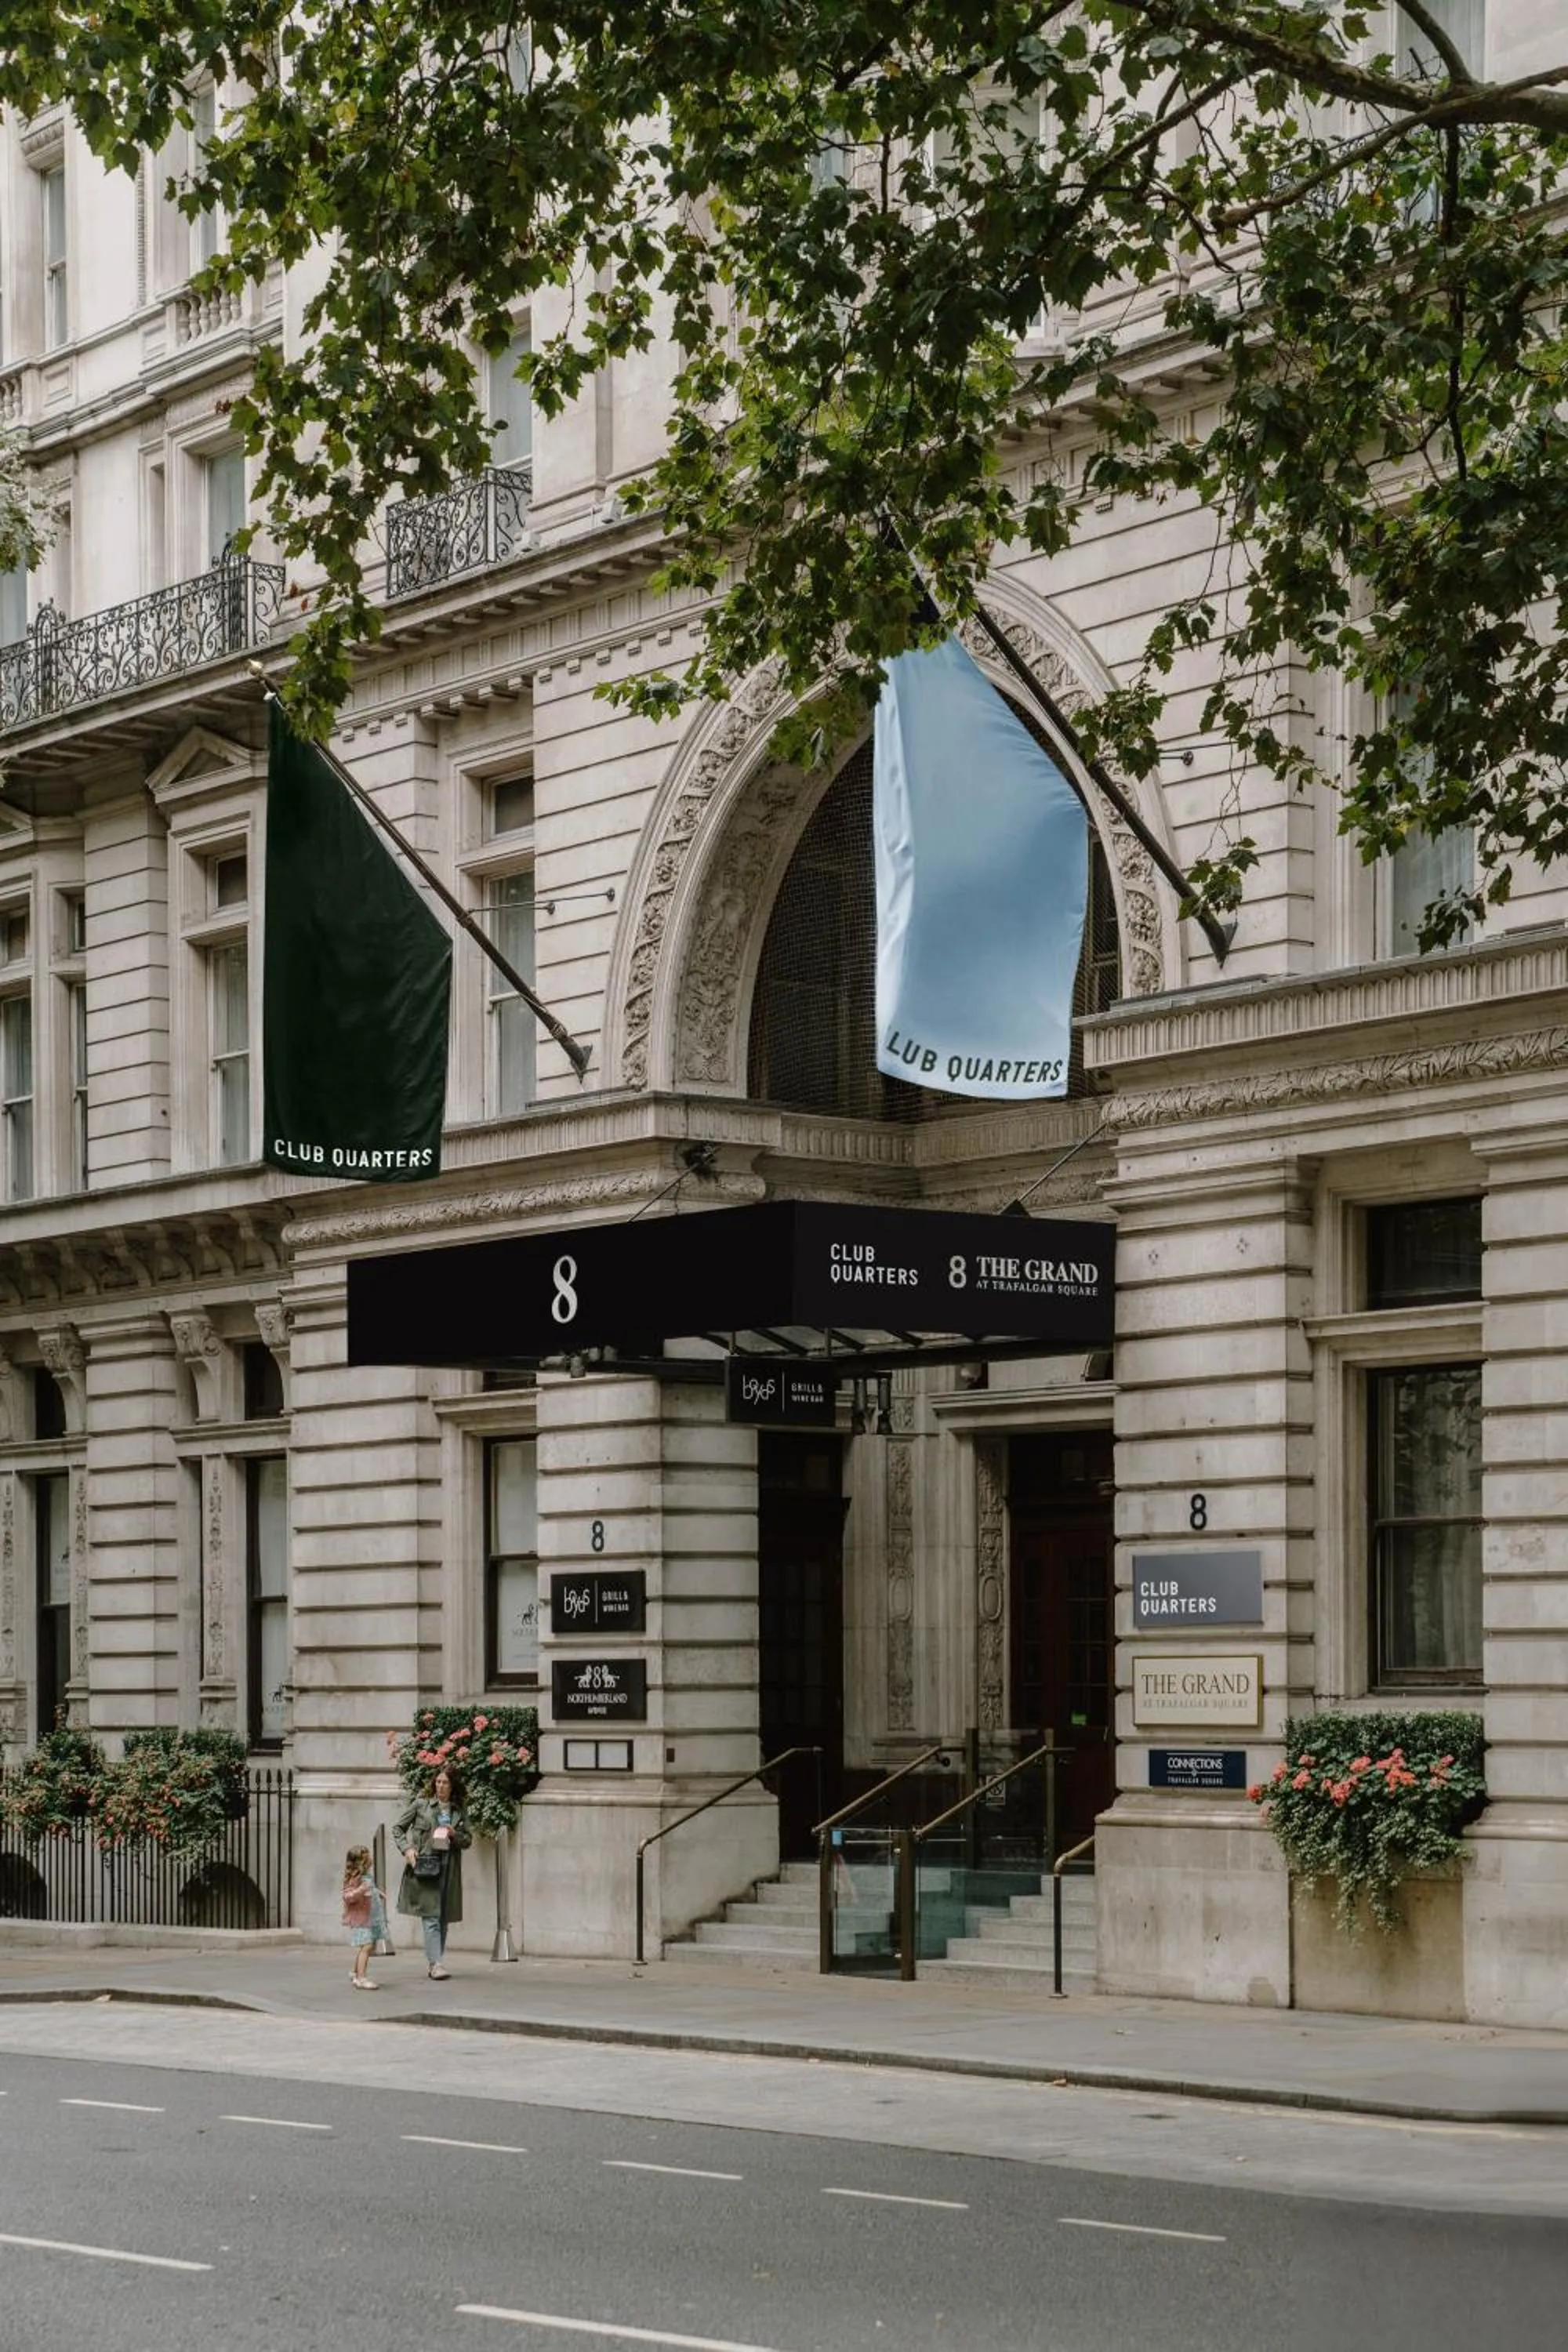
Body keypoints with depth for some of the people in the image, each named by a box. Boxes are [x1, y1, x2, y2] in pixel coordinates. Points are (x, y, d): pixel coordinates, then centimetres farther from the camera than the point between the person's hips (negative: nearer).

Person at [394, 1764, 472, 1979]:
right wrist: (406, 1849, -5)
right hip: (424, 1865, -4)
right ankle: (437, 1964, -17)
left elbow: (468, 1839, 14)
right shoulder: (421, 1805, 4)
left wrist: (455, 1835, -6)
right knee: (431, 1916, -12)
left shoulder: (459, 1811, 12)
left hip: (448, 1867, 4)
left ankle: (433, 1962, 14)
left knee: (443, 1918, 5)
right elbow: (397, 1828, 9)